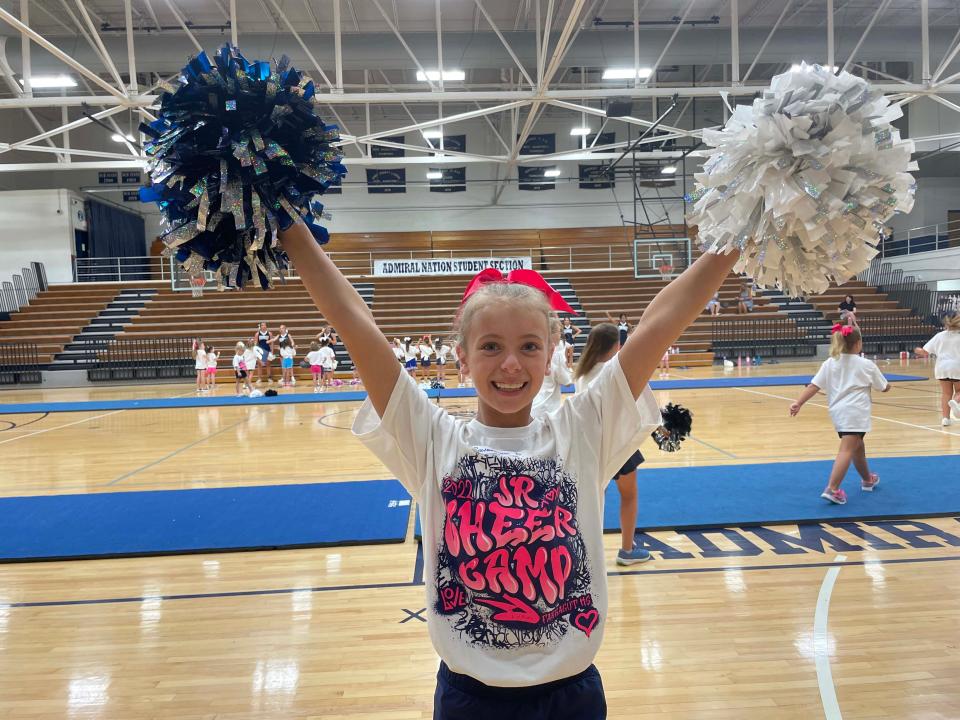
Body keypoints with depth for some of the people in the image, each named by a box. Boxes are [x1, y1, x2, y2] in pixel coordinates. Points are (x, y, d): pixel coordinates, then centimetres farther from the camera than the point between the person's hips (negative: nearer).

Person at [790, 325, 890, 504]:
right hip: (855, 412, -5)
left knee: (857, 446, 26)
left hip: (838, 411, 6)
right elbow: (884, 388, 15)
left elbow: (813, 386, -2)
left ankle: (867, 479, 46)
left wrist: (798, 403, -5)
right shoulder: (866, 365, 3)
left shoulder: (829, 363, 8)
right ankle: (832, 489, -25)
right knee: (847, 450, -12)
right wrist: (887, 384, 38)